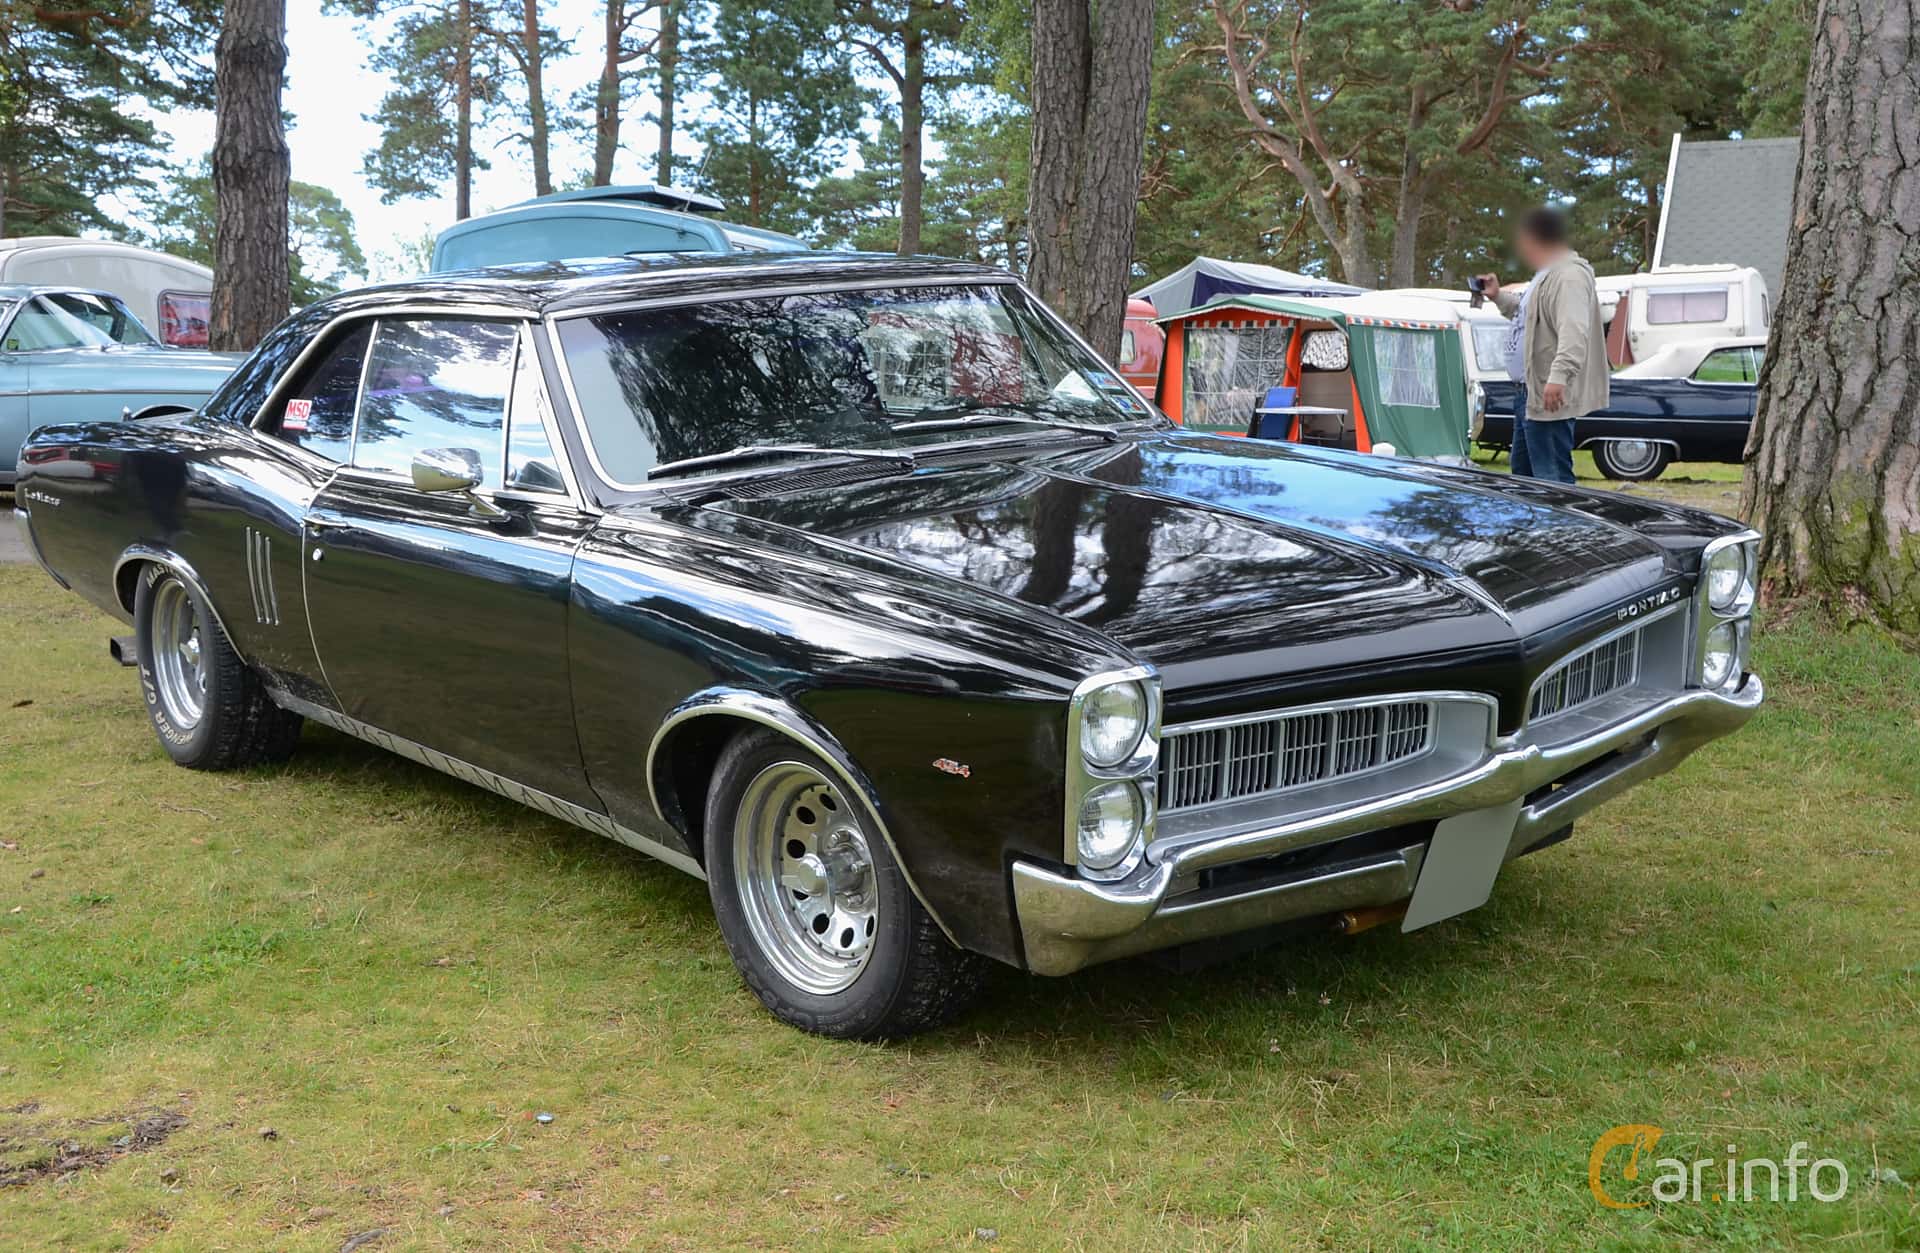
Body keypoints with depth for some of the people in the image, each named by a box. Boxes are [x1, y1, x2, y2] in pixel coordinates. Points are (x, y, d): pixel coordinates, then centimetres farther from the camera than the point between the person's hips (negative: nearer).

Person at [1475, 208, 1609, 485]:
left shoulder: (1569, 276, -17)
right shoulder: (1547, 275, 20)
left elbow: (1573, 333, -29)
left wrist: (1559, 376, -38)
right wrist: (1499, 296, 28)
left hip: (1550, 397, -12)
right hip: (1532, 391, 12)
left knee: (1553, 477, -13)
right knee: (1522, 469, 21)